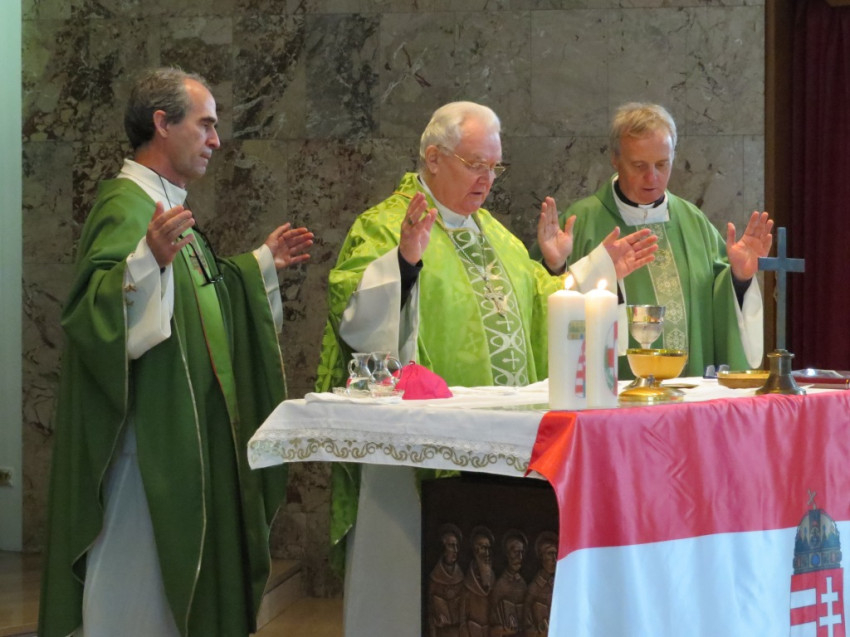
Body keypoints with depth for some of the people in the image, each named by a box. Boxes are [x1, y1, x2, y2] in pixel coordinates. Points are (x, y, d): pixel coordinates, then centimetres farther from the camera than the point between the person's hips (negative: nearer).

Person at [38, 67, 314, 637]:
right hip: (148, 432, -10)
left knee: (177, 560, 12)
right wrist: (150, 259, -44)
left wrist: (263, 263, 26)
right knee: (137, 561, -5)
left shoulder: (168, 207, 16)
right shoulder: (125, 206, -15)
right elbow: (93, 307, -29)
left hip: (187, 427, 10)